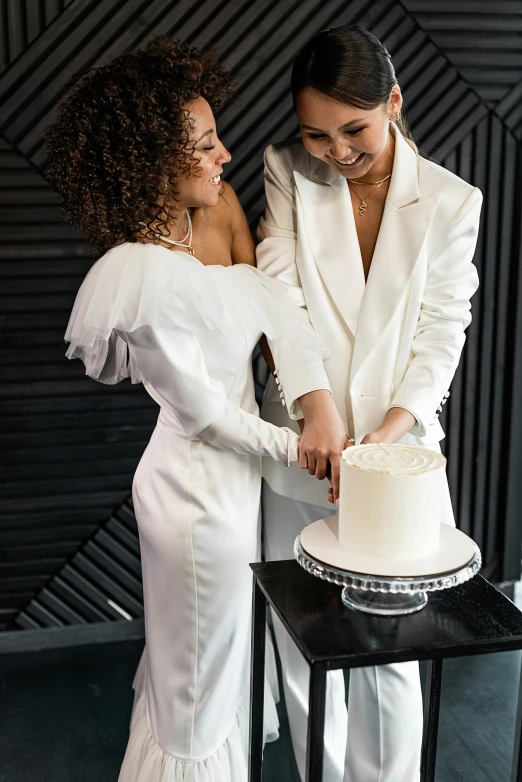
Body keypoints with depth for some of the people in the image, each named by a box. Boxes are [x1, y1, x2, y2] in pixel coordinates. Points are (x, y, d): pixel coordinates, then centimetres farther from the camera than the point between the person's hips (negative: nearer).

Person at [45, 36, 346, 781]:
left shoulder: (217, 209, -6)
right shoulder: (147, 277, -31)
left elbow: (273, 302, -10)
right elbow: (203, 412, -22)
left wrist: (320, 406, -24)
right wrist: (296, 447, -11)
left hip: (232, 471, 9)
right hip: (200, 492, -9)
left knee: (217, 654, 32)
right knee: (201, 680, 15)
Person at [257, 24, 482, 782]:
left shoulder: (450, 202, -4)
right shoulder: (287, 172, -1)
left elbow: (442, 331, -4)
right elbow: (279, 292, -10)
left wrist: (392, 431, -18)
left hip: (397, 449, -1)